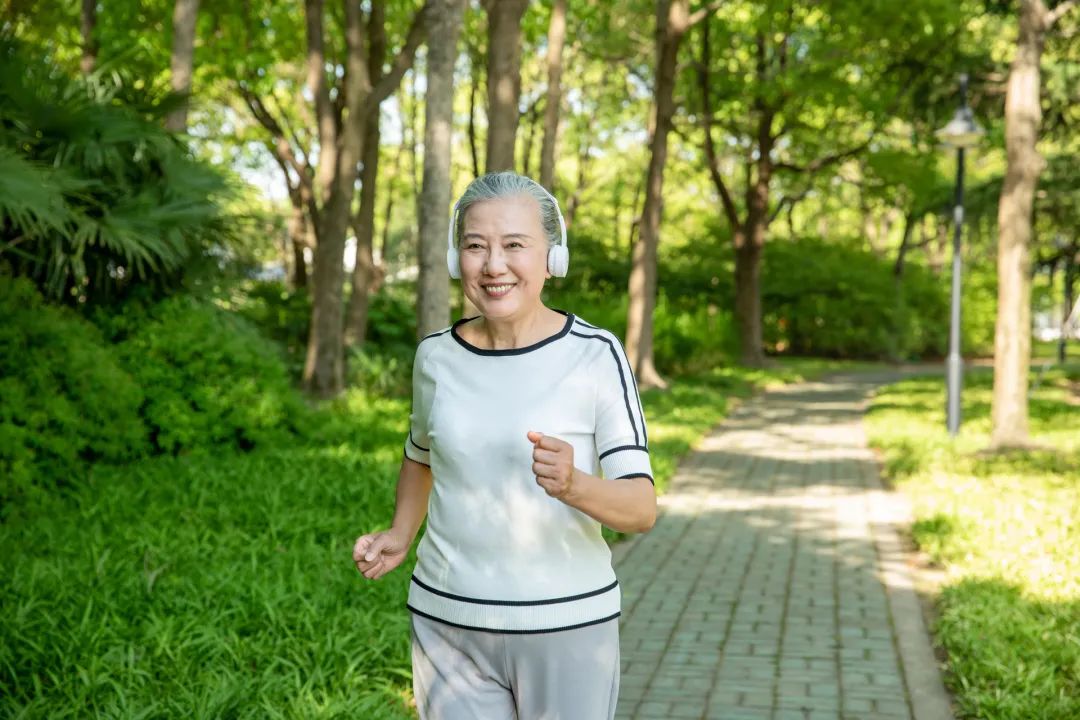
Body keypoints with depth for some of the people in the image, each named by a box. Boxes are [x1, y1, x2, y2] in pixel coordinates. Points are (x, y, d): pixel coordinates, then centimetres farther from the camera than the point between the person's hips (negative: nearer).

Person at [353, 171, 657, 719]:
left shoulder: (595, 356, -11)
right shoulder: (437, 356, 0)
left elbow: (642, 508, -13)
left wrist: (573, 485, -32)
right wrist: (399, 536, 4)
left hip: (566, 626, -2)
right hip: (447, 620, 3)